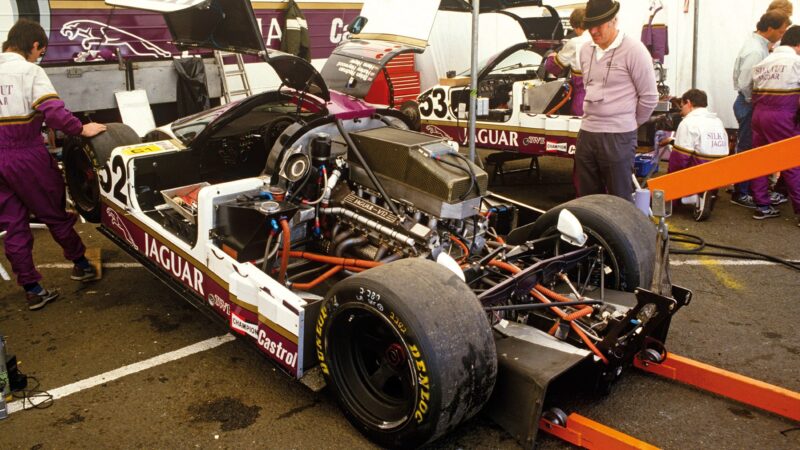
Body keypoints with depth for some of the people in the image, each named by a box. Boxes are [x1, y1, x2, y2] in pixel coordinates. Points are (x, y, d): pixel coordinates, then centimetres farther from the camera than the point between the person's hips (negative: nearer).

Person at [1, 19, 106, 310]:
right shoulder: (30, 71, -10)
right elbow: (53, 111, -22)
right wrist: (81, 129, -11)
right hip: (27, 156, -5)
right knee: (54, 213, 13)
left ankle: (32, 289, 15)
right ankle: (80, 264, 31)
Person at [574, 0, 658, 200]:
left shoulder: (633, 50, -11)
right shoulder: (586, 50, 10)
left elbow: (649, 97, -7)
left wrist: (631, 124, 4)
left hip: (618, 137, -7)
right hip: (586, 133, 7)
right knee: (586, 198, 13)